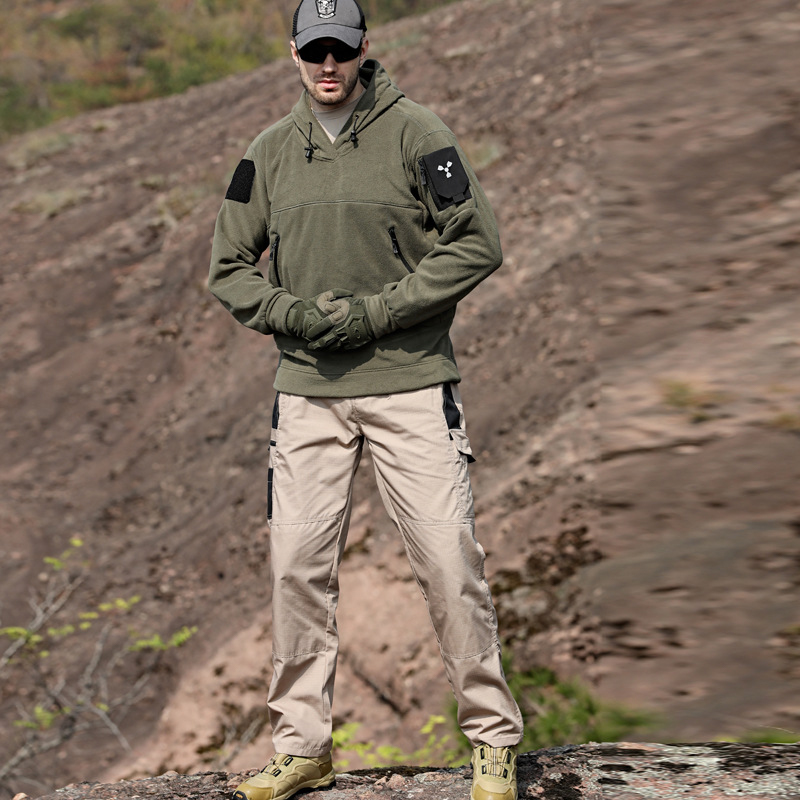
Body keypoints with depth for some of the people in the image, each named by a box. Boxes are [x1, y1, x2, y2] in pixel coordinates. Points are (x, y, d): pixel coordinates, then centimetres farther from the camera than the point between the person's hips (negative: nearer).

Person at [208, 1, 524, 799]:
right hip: (307, 390, 4)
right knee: (297, 565, 4)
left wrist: (374, 312, -13)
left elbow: (476, 243, -6)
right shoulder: (269, 153, 10)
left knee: (449, 560, -5)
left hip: (410, 382, -3)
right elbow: (229, 269, 13)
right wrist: (296, 313, -7)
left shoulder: (415, 134, -2)